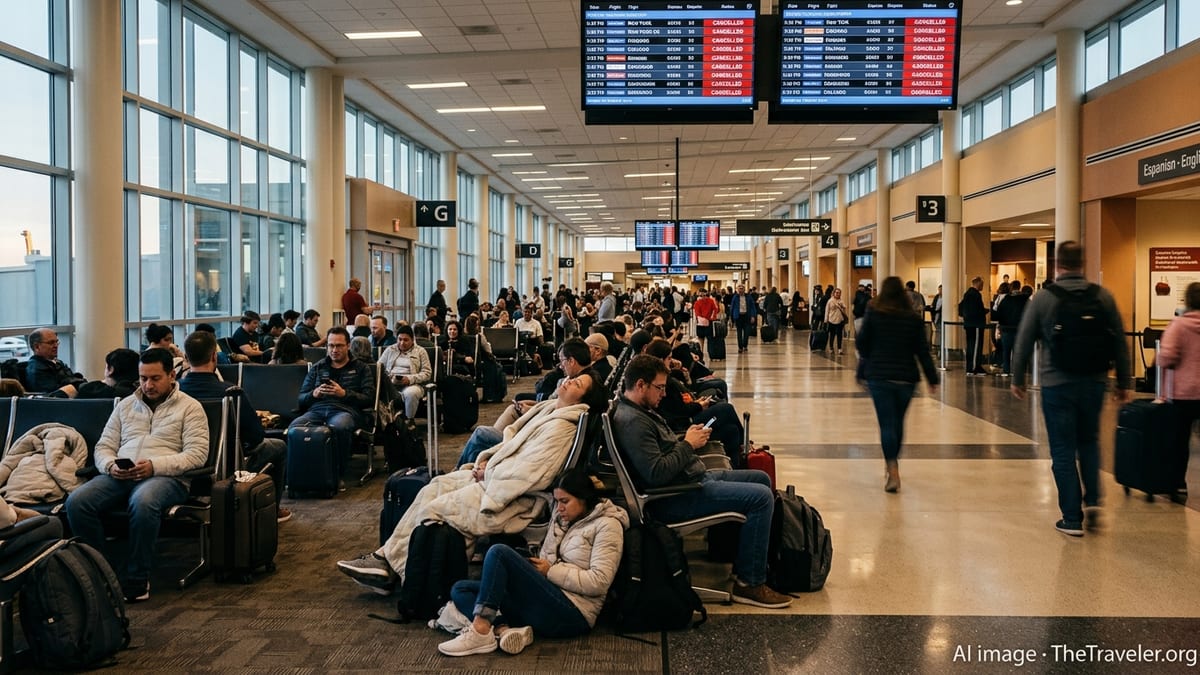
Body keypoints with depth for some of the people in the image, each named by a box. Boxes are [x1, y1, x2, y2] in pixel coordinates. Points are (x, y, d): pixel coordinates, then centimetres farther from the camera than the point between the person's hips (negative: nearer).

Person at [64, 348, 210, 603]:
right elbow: (103, 447, 19)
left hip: (165, 477, -5)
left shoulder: (189, 407, 7)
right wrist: (110, 465, -6)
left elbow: (197, 454, -4)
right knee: (76, 501, -24)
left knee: (143, 502, -39)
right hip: (120, 476, 5)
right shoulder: (125, 405, 22)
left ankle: (136, 580, -23)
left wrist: (155, 465, -17)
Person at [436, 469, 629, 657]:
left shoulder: (607, 525, -5)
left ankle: (481, 631, -26)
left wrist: (551, 571, -11)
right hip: (547, 602, 9)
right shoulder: (562, 519, 19)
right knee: (460, 589, 1)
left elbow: (599, 582, -15)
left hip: (571, 614, -9)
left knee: (499, 552, -21)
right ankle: (505, 629, -24)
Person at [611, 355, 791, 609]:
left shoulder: (642, 411, 13)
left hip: (693, 479, 12)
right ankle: (749, 583, -10)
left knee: (761, 479, 18)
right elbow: (656, 473, -28)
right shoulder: (632, 422, -21)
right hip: (676, 498, -12)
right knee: (761, 497, -19)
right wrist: (688, 445, -17)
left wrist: (687, 438, 6)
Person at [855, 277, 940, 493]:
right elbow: (922, 351, 1)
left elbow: (861, 342, -1)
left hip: (878, 376, -2)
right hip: (906, 377, 2)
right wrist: (932, 378, 5)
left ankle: (893, 471, -15)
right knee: (898, 422, 16)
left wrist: (867, 358, 20)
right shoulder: (913, 318, 1)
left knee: (887, 423, -2)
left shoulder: (873, 313, -3)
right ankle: (891, 465, 32)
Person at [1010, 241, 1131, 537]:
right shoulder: (1103, 296, 0)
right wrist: (1123, 383, 14)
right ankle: (1092, 500, 9)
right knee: (1089, 442, 23)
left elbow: (1023, 343, -1)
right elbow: (1120, 343, 4)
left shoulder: (1042, 298, -6)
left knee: (1063, 451, 5)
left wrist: (1017, 379, 12)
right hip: (1094, 383, 3)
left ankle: (1072, 518, 7)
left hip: (1057, 384, -2)